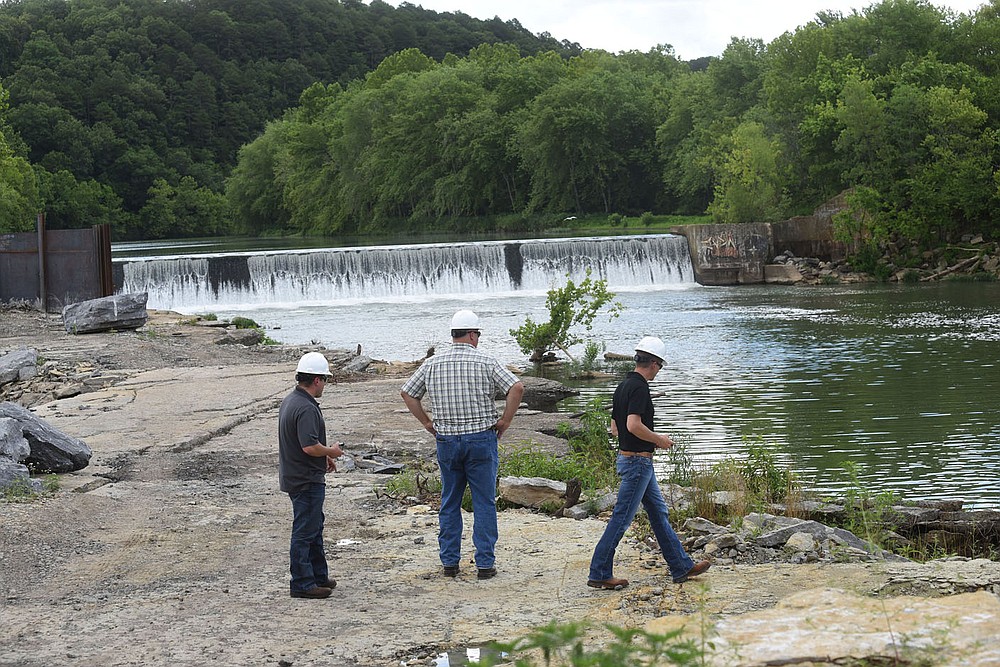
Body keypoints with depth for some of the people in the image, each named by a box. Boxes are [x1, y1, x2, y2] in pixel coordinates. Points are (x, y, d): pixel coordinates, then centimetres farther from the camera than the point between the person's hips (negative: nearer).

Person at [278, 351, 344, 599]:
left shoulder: (290, 400, 9)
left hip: (294, 475, 11)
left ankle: (319, 576, 30)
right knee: (305, 531, -2)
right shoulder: (306, 408, -24)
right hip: (307, 480, -11)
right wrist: (332, 451, -12)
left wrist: (323, 457, 20)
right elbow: (310, 446, -30)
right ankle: (302, 584, 4)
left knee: (314, 526, 20)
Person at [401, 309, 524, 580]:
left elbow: (407, 393, 10)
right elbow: (517, 388, -15)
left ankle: (449, 562, 16)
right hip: (481, 439, -3)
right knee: (484, 503, 3)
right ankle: (485, 563, 3)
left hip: (446, 441, 3)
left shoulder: (432, 364, 4)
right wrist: (505, 420, -4)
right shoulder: (485, 362, -6)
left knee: (449, 504, 13)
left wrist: (427, 422, 14)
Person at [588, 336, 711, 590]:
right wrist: (659, 439, -13)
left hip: (634, 460, 11)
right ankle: (599, 574, -1)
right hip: (638, 461, -11)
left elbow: (615, 427, 17)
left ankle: (681, 567, 20)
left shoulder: (624, 385, 12)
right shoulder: (639, 387, -18)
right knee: (621, 518, -5)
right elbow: (634, 425, -29)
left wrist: (652, 441, 17)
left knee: (659, 513, 14)